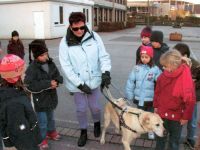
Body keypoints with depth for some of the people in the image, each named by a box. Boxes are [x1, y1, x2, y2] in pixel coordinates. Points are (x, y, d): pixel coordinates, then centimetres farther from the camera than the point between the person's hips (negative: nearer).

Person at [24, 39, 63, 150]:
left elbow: (58, 76, 5)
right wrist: (47, 84, -29)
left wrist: (55, 82, -20)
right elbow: (29, 85, -28)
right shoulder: (32, 68, -21)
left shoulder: (51, 64, -3)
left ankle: (51, 132, 47)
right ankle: (42, 138, 27)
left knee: (51, 117, 25)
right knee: (42, 121, 7)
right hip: (40, 100, -5)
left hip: (51, 97, 6)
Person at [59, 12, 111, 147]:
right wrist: (80, 84, -18)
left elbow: (104, 56, -6)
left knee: (95, 107, 14)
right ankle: (83, 132, 38)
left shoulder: (94, 37, -8)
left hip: (94, 81, 1)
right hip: (77, 84, -1)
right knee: (81, 109, 13)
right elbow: (66, 67, -13)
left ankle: (97, 123, 47)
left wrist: (106, 72, -24)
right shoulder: (65, 43, -12)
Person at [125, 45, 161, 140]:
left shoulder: (155, 69, -12)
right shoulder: (137, 68, -6)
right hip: (139, 97, 2)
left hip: (150, 98, -2)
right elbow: (130, 81, -1)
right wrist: (129, 94, 0)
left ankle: (151, 131, 36)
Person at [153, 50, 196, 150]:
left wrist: (186, 117, -12)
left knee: (174, 140, 18)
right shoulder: (165, 74, -9)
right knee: (160, 136, 23)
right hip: (162, 113, 5)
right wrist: (156, 105, 10)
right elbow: (157, 91, 5)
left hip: (176, 116, -4)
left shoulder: (185, 78, -25)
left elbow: (190, 100, -19)